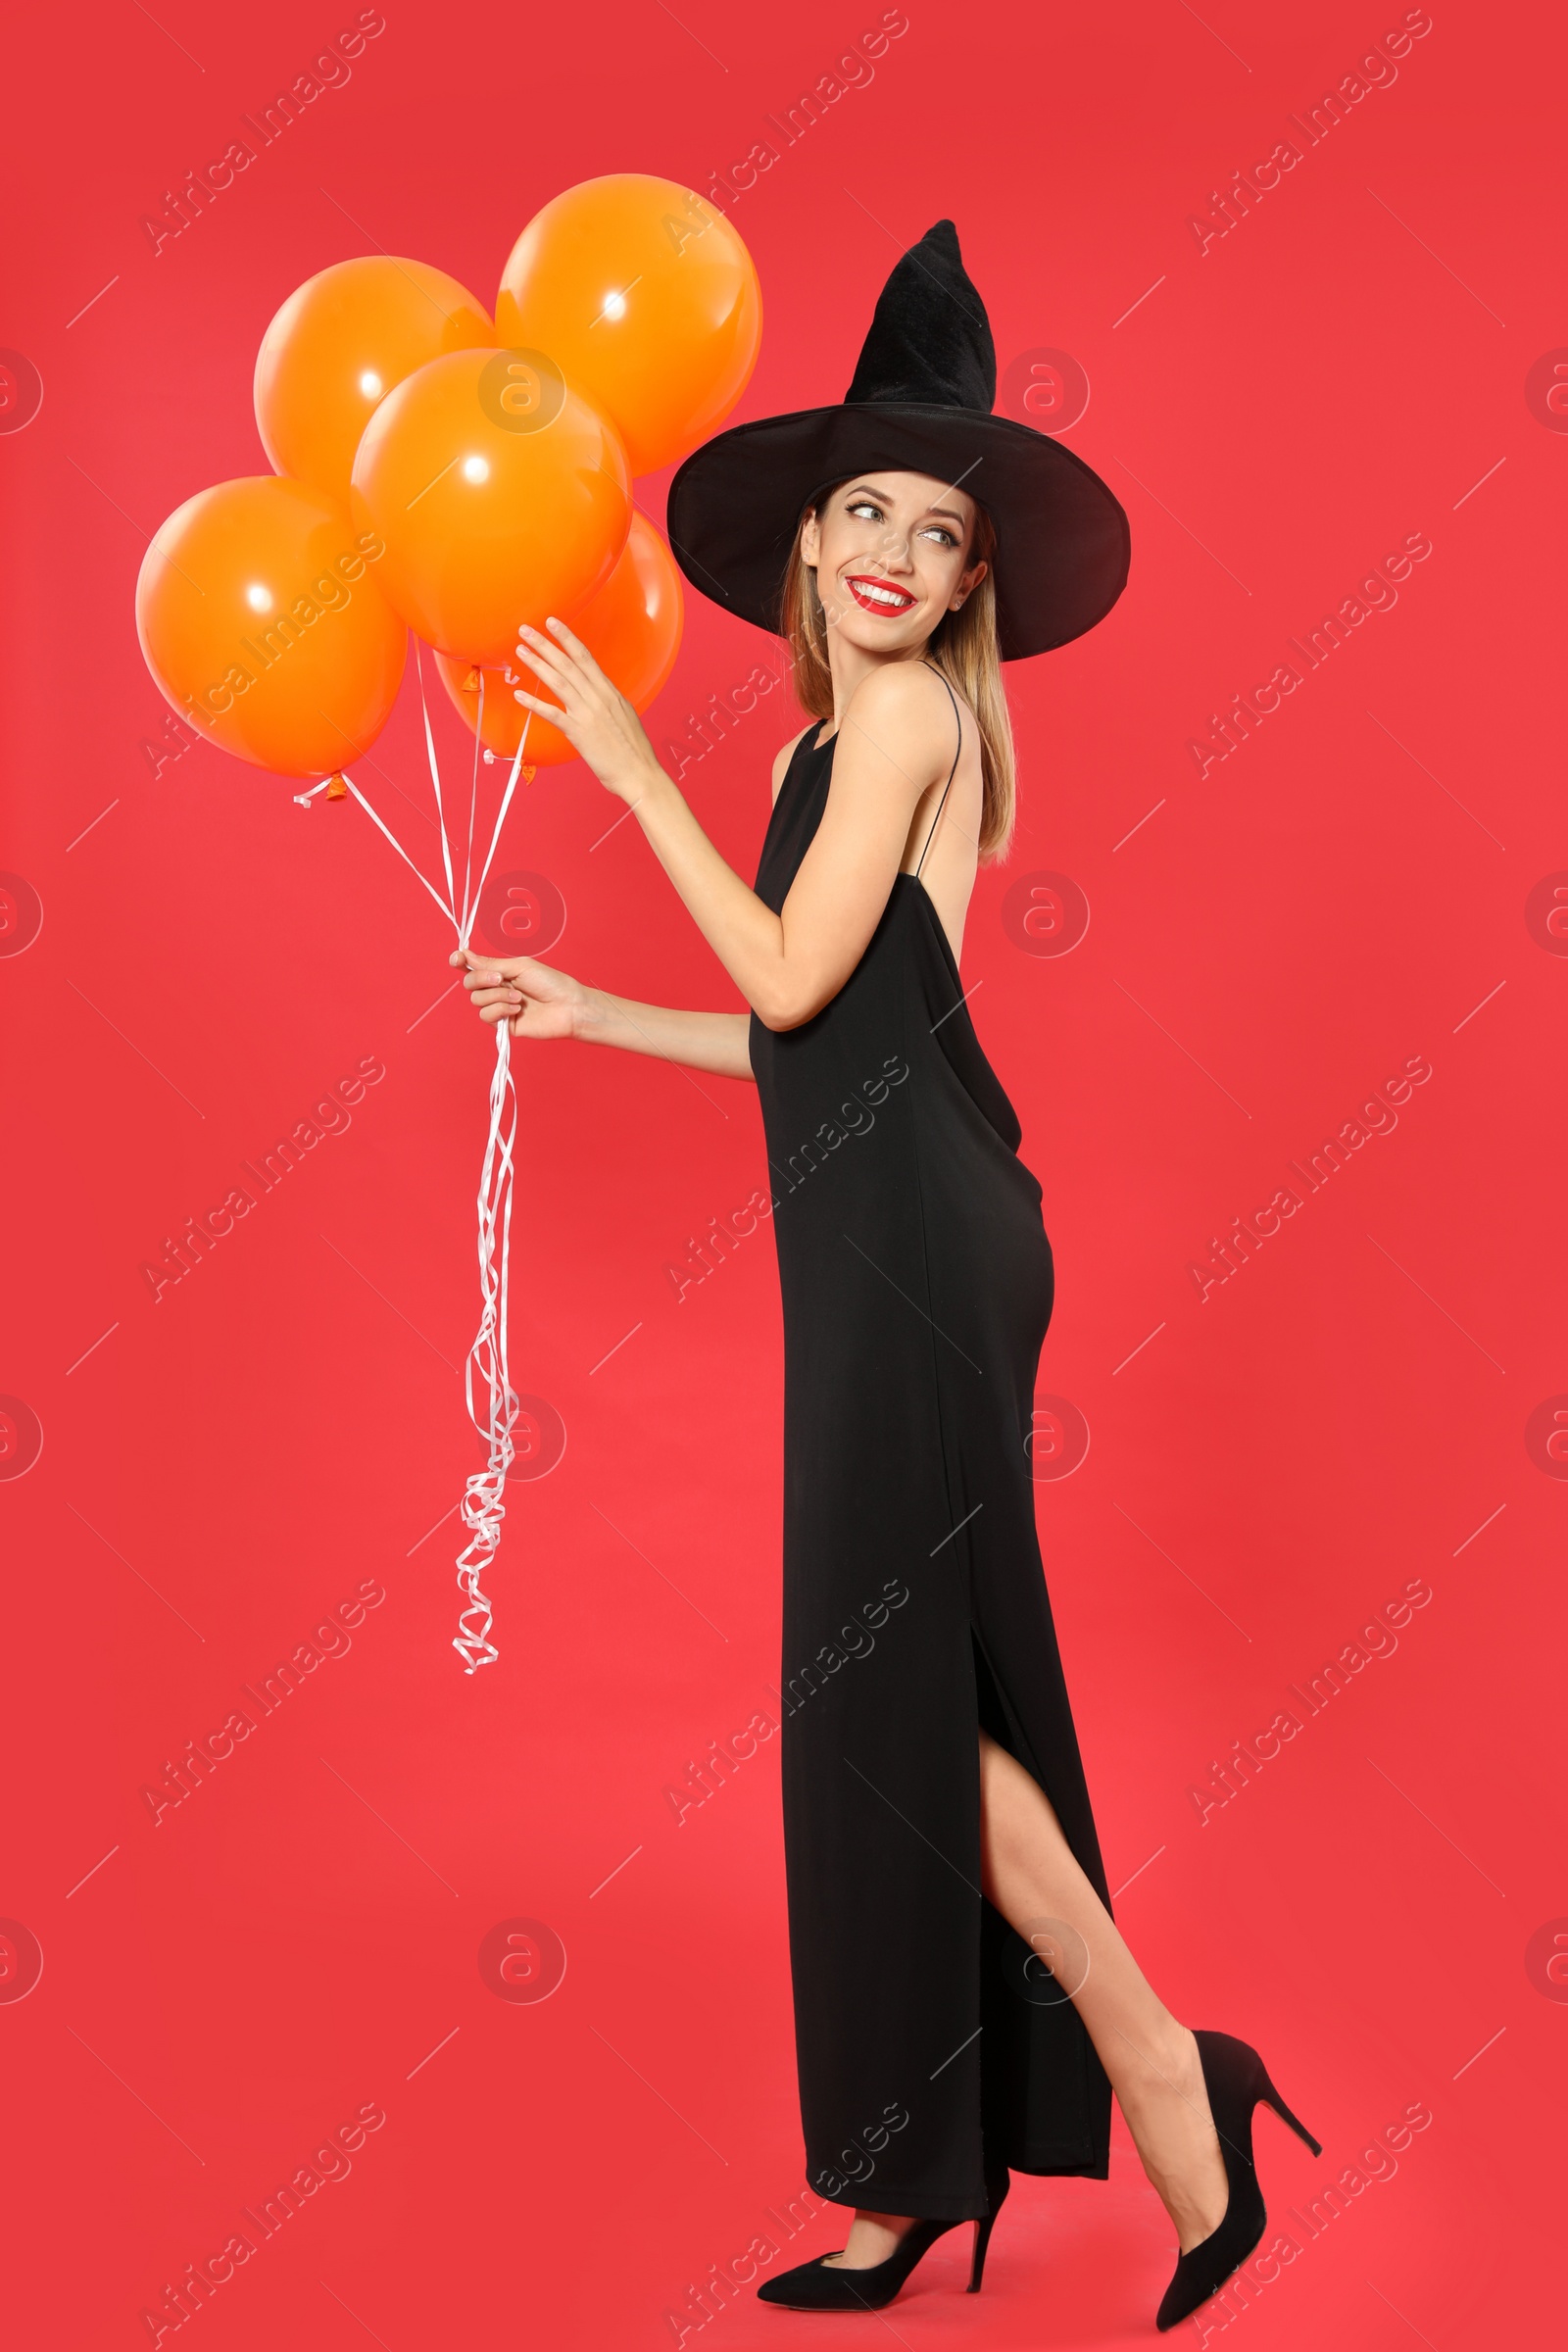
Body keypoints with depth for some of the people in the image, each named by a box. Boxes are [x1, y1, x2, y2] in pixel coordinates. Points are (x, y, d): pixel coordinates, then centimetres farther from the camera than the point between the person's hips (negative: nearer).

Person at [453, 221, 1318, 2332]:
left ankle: (1156, 2064, 3)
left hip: (913, 1233, -9)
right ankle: (927, 2174, 19)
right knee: (892, 1684, 10)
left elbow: (794, 982, -13)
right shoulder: (847, 737, 21)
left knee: (893, 1679, -7)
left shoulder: (907, 710, -6)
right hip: (888, 1235, 9)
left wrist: (631, 764, -6)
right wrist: (589, 1016, 25)